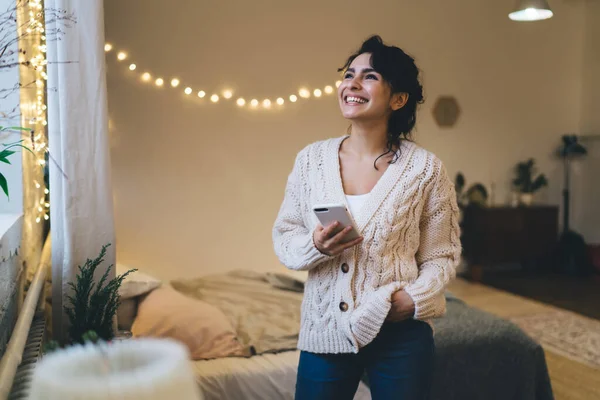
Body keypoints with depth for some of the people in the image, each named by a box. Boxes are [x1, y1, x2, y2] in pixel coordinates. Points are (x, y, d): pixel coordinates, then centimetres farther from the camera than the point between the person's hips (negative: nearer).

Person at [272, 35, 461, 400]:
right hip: (325, 331, 2)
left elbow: (442, 256, -2)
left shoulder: (426, 168, -7)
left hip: (400, 335, -1)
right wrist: (315, 246, -17)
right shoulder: (311, 158, -1)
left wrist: (415, 298, -19)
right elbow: (283, 237, 3)